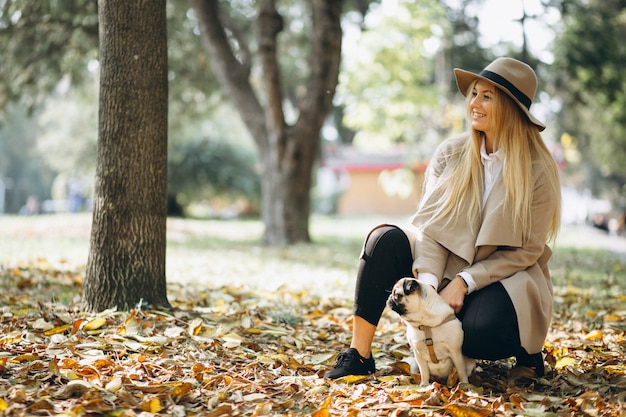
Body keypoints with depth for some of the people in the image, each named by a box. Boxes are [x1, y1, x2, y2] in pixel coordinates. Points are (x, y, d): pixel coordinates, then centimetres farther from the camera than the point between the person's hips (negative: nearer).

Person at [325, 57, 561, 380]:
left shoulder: (538, 171, -10)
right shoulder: (450, 154, -1)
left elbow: (526, 251, -9)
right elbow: (430, 225, -8)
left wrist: (464, 282, -19)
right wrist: (427, 282, -26)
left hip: (503, 278, -3)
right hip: (445, 268, 3)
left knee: (478, 331, -35)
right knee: (386, 239, -24)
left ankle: (522, 346, 4)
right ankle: (359, 355, -19)